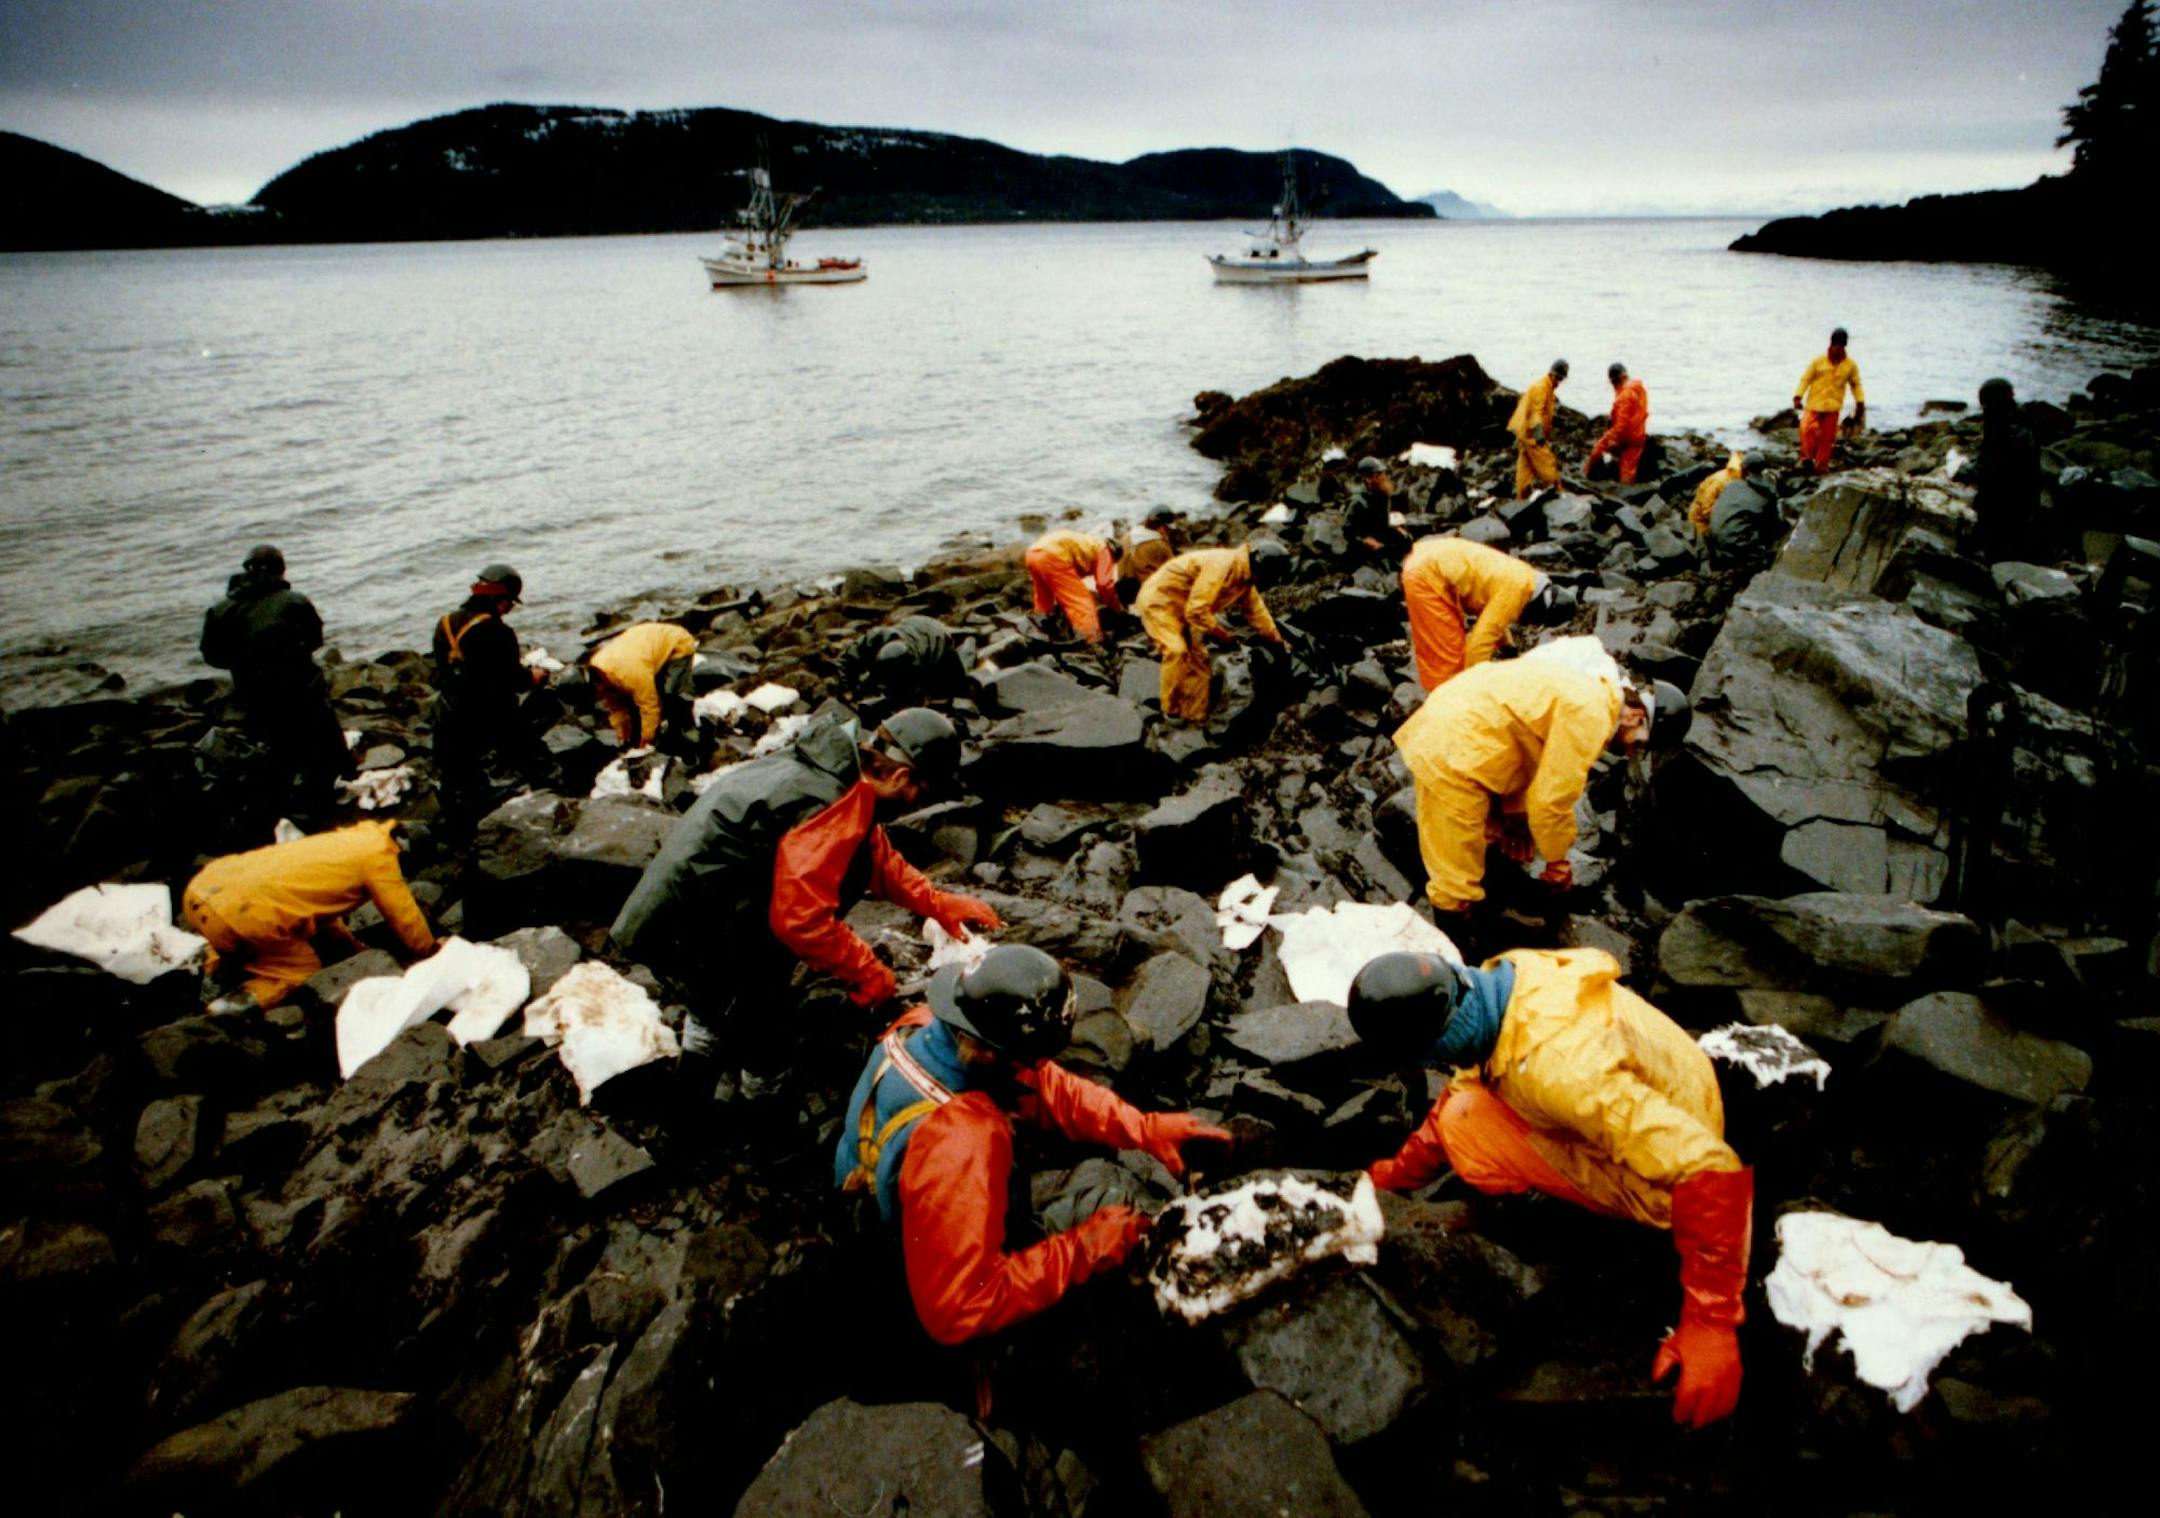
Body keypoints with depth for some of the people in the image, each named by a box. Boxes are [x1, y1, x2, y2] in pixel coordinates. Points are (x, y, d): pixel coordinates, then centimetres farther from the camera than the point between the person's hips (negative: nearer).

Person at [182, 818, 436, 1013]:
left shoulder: (345, 841, 24)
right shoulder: (377, 852, 0)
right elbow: (403, 913, 7)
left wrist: (352, 943, 38)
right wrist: (429, 949, 23)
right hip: (237, 914, -9)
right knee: (305, 969, 10)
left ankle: (218, 965, 20)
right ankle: (250, 998, -12)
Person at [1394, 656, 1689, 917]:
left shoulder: (1591, 692, 15)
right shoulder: (1590, 717, -16)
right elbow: (1552, 797, -15)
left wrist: (1516, 815, 20)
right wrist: (1557, 861, 1)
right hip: (1454, 755, -11)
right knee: (1456, 883, -2)